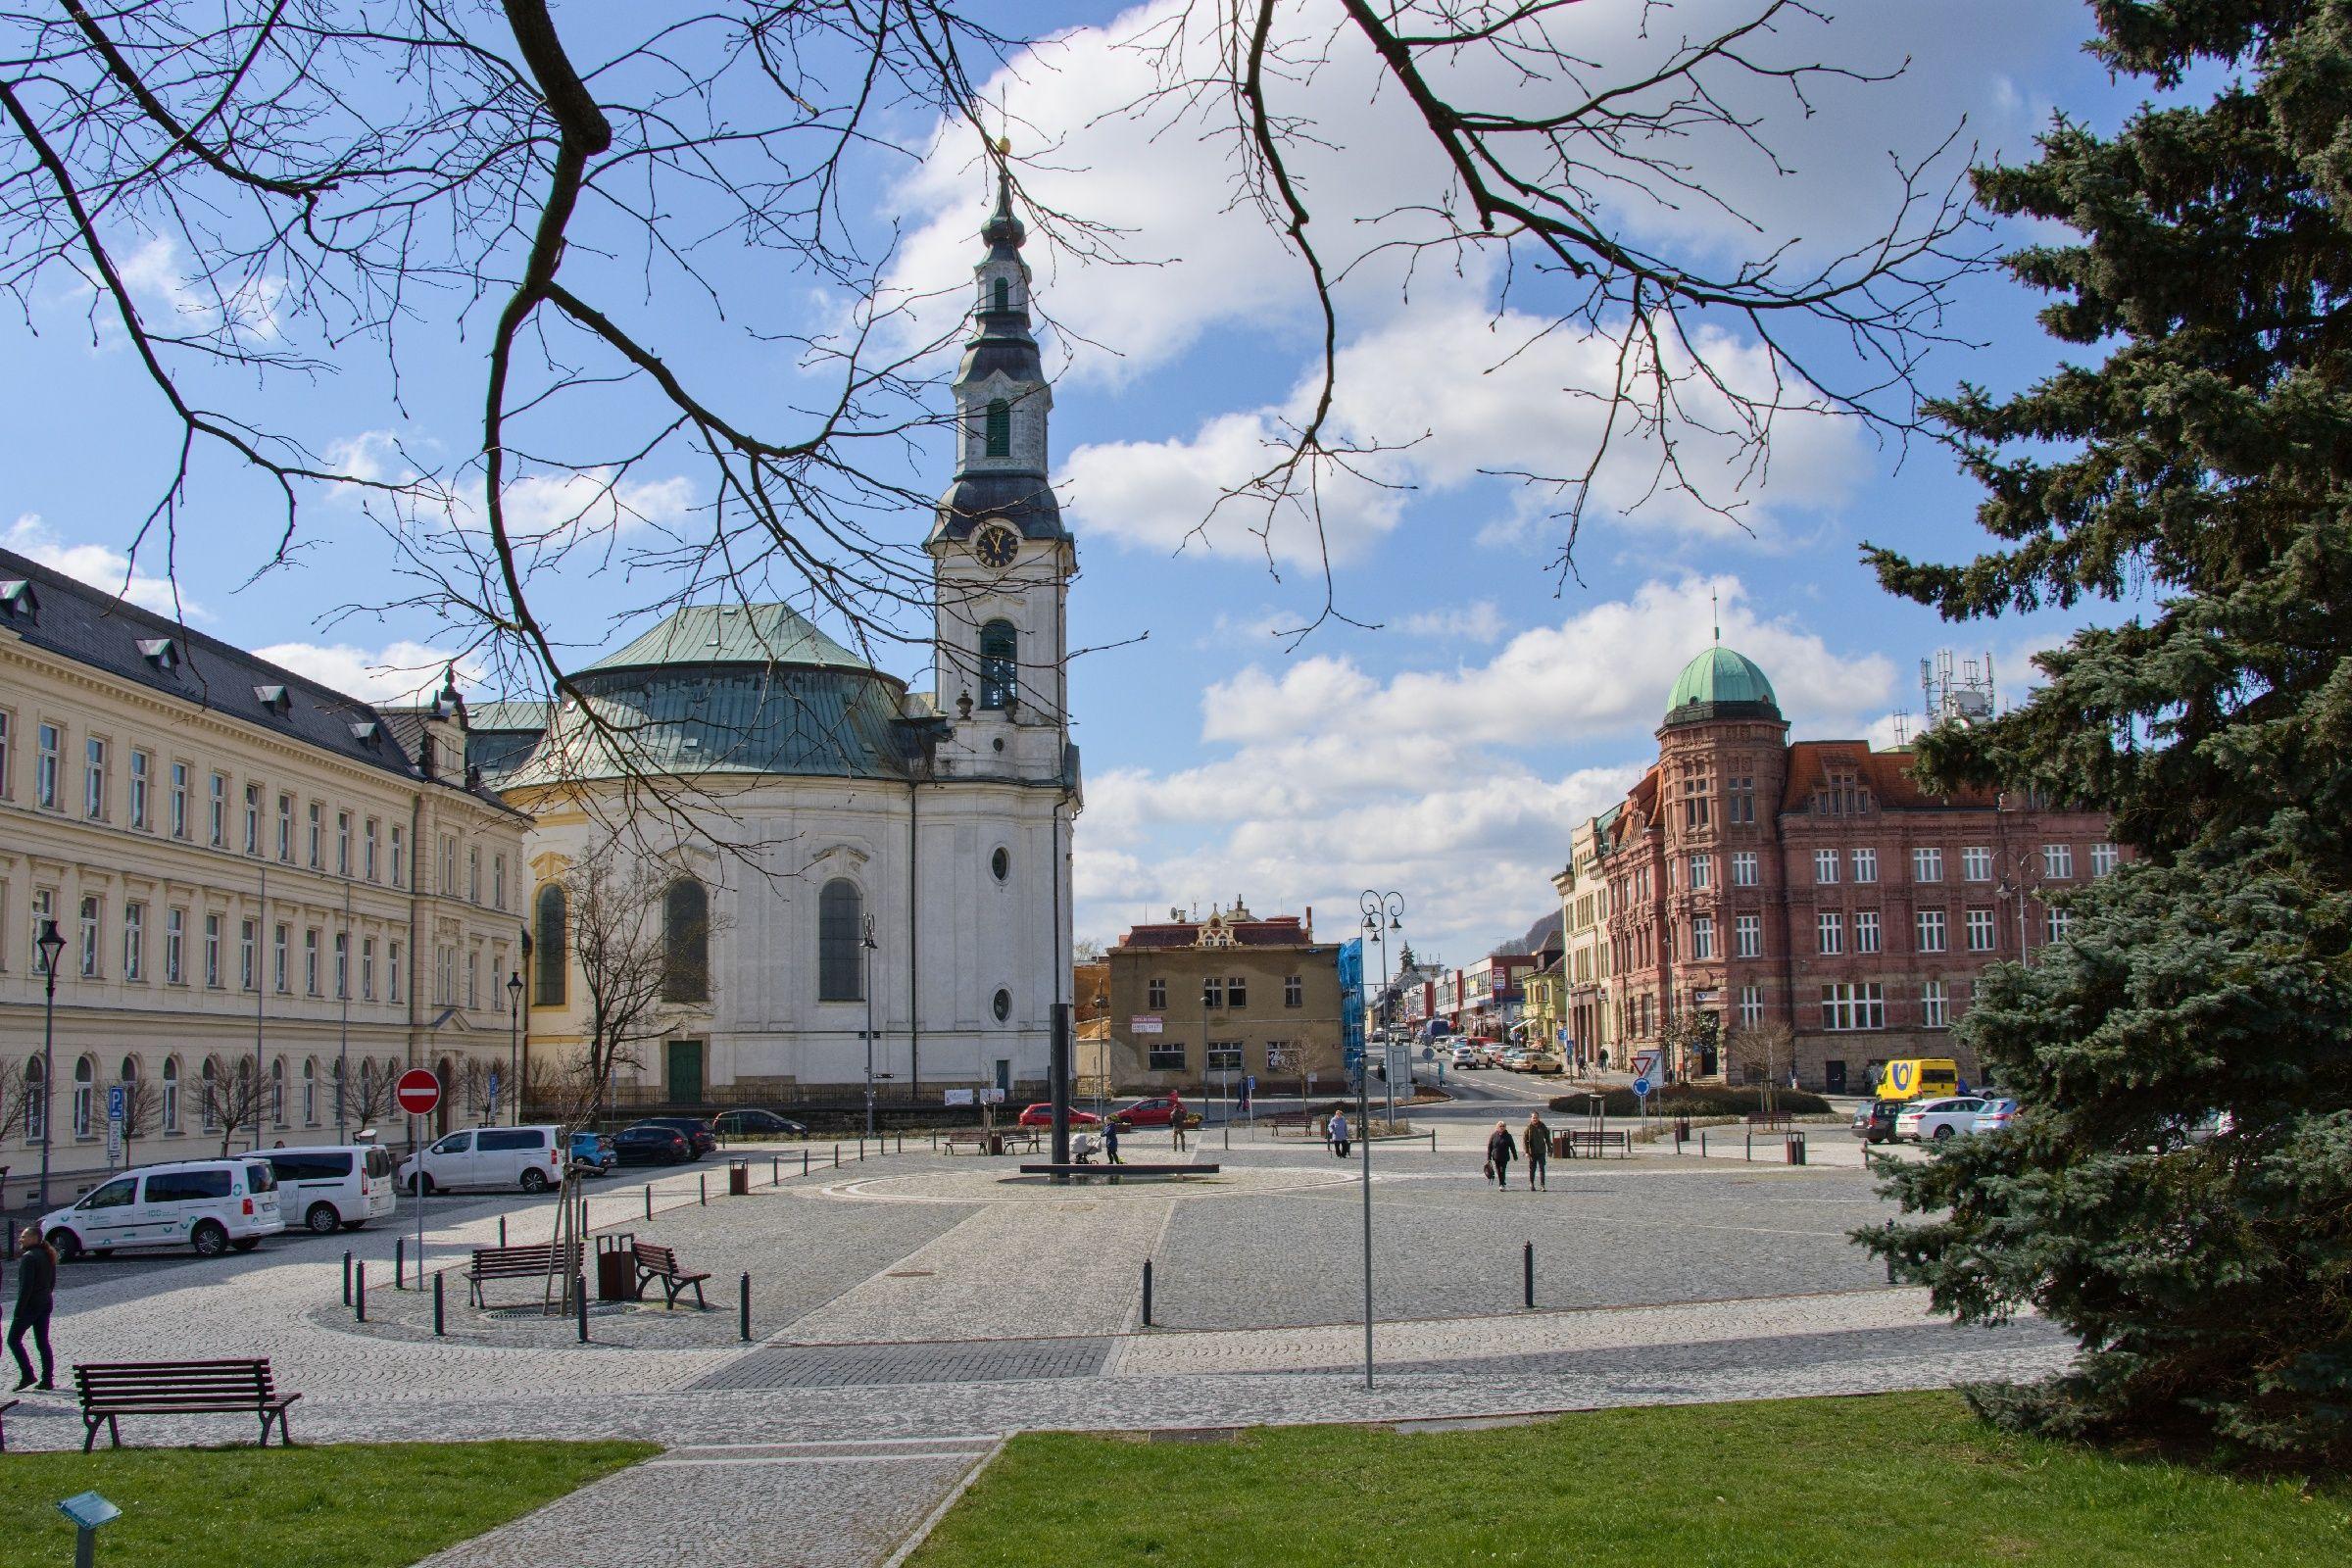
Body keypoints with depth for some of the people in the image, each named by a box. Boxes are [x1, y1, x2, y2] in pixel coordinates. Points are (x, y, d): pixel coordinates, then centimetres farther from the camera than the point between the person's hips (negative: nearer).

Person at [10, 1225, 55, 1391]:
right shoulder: (48, 1256, 12)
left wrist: (19, 1310, -18)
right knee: (43, 1342, 10)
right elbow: (52, 1281, 16)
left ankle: (27, 1375, -3)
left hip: (30, 1305, -8)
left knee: (13, 1339, 3)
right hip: (46, 1304, 8)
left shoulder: (29, 1257, -15)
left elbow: (26, 1285, -20)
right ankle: (48, 1380, 8)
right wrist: (46, 1297, 19)